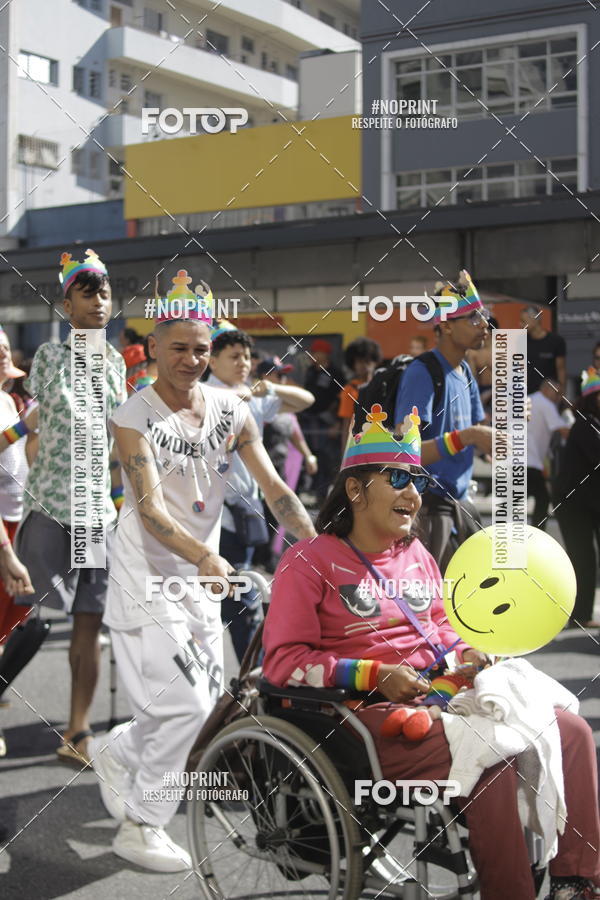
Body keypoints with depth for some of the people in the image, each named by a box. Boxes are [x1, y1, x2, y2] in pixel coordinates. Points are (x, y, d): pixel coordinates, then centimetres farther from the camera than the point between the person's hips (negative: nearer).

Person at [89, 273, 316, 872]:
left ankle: (114, 753, 39)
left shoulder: (231, 410, 3)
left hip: (202, 576, 6)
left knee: (204, 705, 12)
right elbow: (151, 510, -24)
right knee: (184, 705, -11)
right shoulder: (133, 418, -13)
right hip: (147, 577, -6)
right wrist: (205, 558, -41)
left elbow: (273, 488, -1)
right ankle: (140, 828, 8)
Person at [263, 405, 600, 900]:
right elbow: (284, 660, -11)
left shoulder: (417, 556, 17)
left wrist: (465, 652, 4)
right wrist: (376, 676, -19)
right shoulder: (311, 561, -5)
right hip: (374, 713, -8)